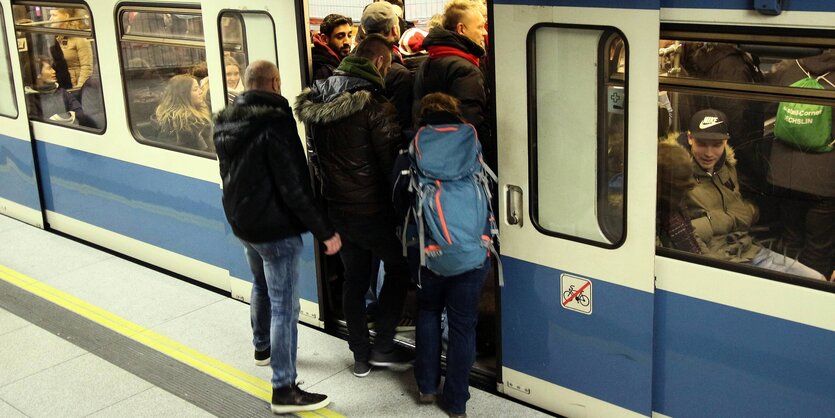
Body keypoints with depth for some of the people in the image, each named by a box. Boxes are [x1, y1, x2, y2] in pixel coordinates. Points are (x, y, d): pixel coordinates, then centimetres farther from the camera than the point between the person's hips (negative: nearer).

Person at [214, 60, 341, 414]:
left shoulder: (225, 122, 3)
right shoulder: (274, 123, -24)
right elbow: (294, 187, -26)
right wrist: (324, 231, -20)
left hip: (242, 223, 9)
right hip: (275, 228, -9)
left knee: (262, 286, 30)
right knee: (284, 306, -3)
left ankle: (262, 346, 51)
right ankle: (284, 390, 1)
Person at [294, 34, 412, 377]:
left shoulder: (316, 100, 2)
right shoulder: (374, 105, -20)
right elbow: (391, 161, -17)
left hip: (334, 206, 6)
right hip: (371, 208, -6)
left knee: (354, 277, 18)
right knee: (398, 269, 14)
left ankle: (361, 355, 25)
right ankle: (382, 347, 16)